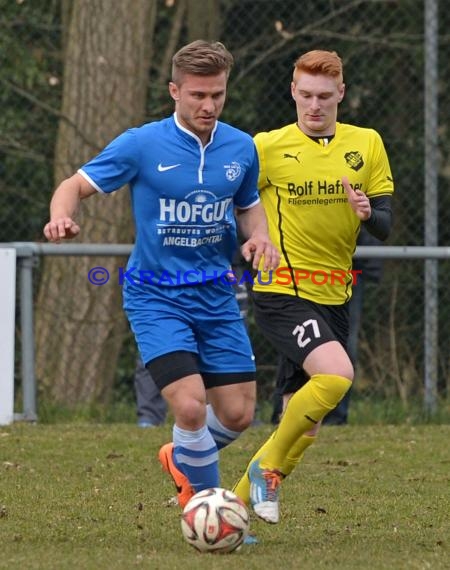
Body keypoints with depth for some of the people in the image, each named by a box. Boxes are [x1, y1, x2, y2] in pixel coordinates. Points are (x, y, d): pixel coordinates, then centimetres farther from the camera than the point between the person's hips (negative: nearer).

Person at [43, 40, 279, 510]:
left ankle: (182, 459, 35)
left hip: (216, 295, 4)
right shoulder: (142, 145, -11)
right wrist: (61, 217, -28)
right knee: (190, 405, -21)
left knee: (237, 414, 2)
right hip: (156, 298, -4)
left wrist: (259, 237, -4)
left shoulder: (240, 148, 2)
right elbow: (76, 185, -5)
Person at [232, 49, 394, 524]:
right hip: (282, 293, -5)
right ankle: (268, 466, -10)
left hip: (334, 298, 5)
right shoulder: (268, 147, -5)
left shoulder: (367, 145, 5)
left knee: (304, 424, 7)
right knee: (336, 374, -28)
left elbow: (385, 225, 4)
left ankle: (239, 501, 22)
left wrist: (368, 213, -16)